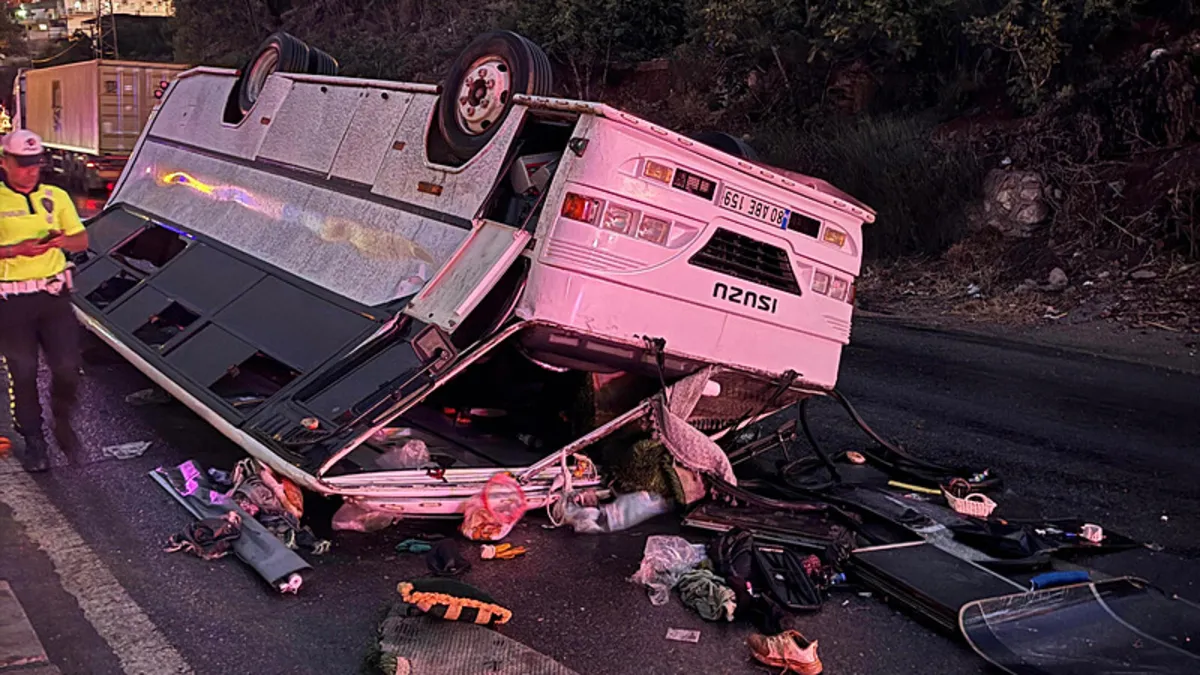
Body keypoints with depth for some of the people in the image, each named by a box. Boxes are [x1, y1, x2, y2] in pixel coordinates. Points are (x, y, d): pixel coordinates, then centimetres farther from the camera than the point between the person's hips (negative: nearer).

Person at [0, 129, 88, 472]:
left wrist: (62, 240, -10)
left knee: (67, 366, -2)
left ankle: (62, 422, 25)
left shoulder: (56, 197, 8)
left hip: (54, 294, 2)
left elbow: (82, 240, 11)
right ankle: (33, 441, 20)